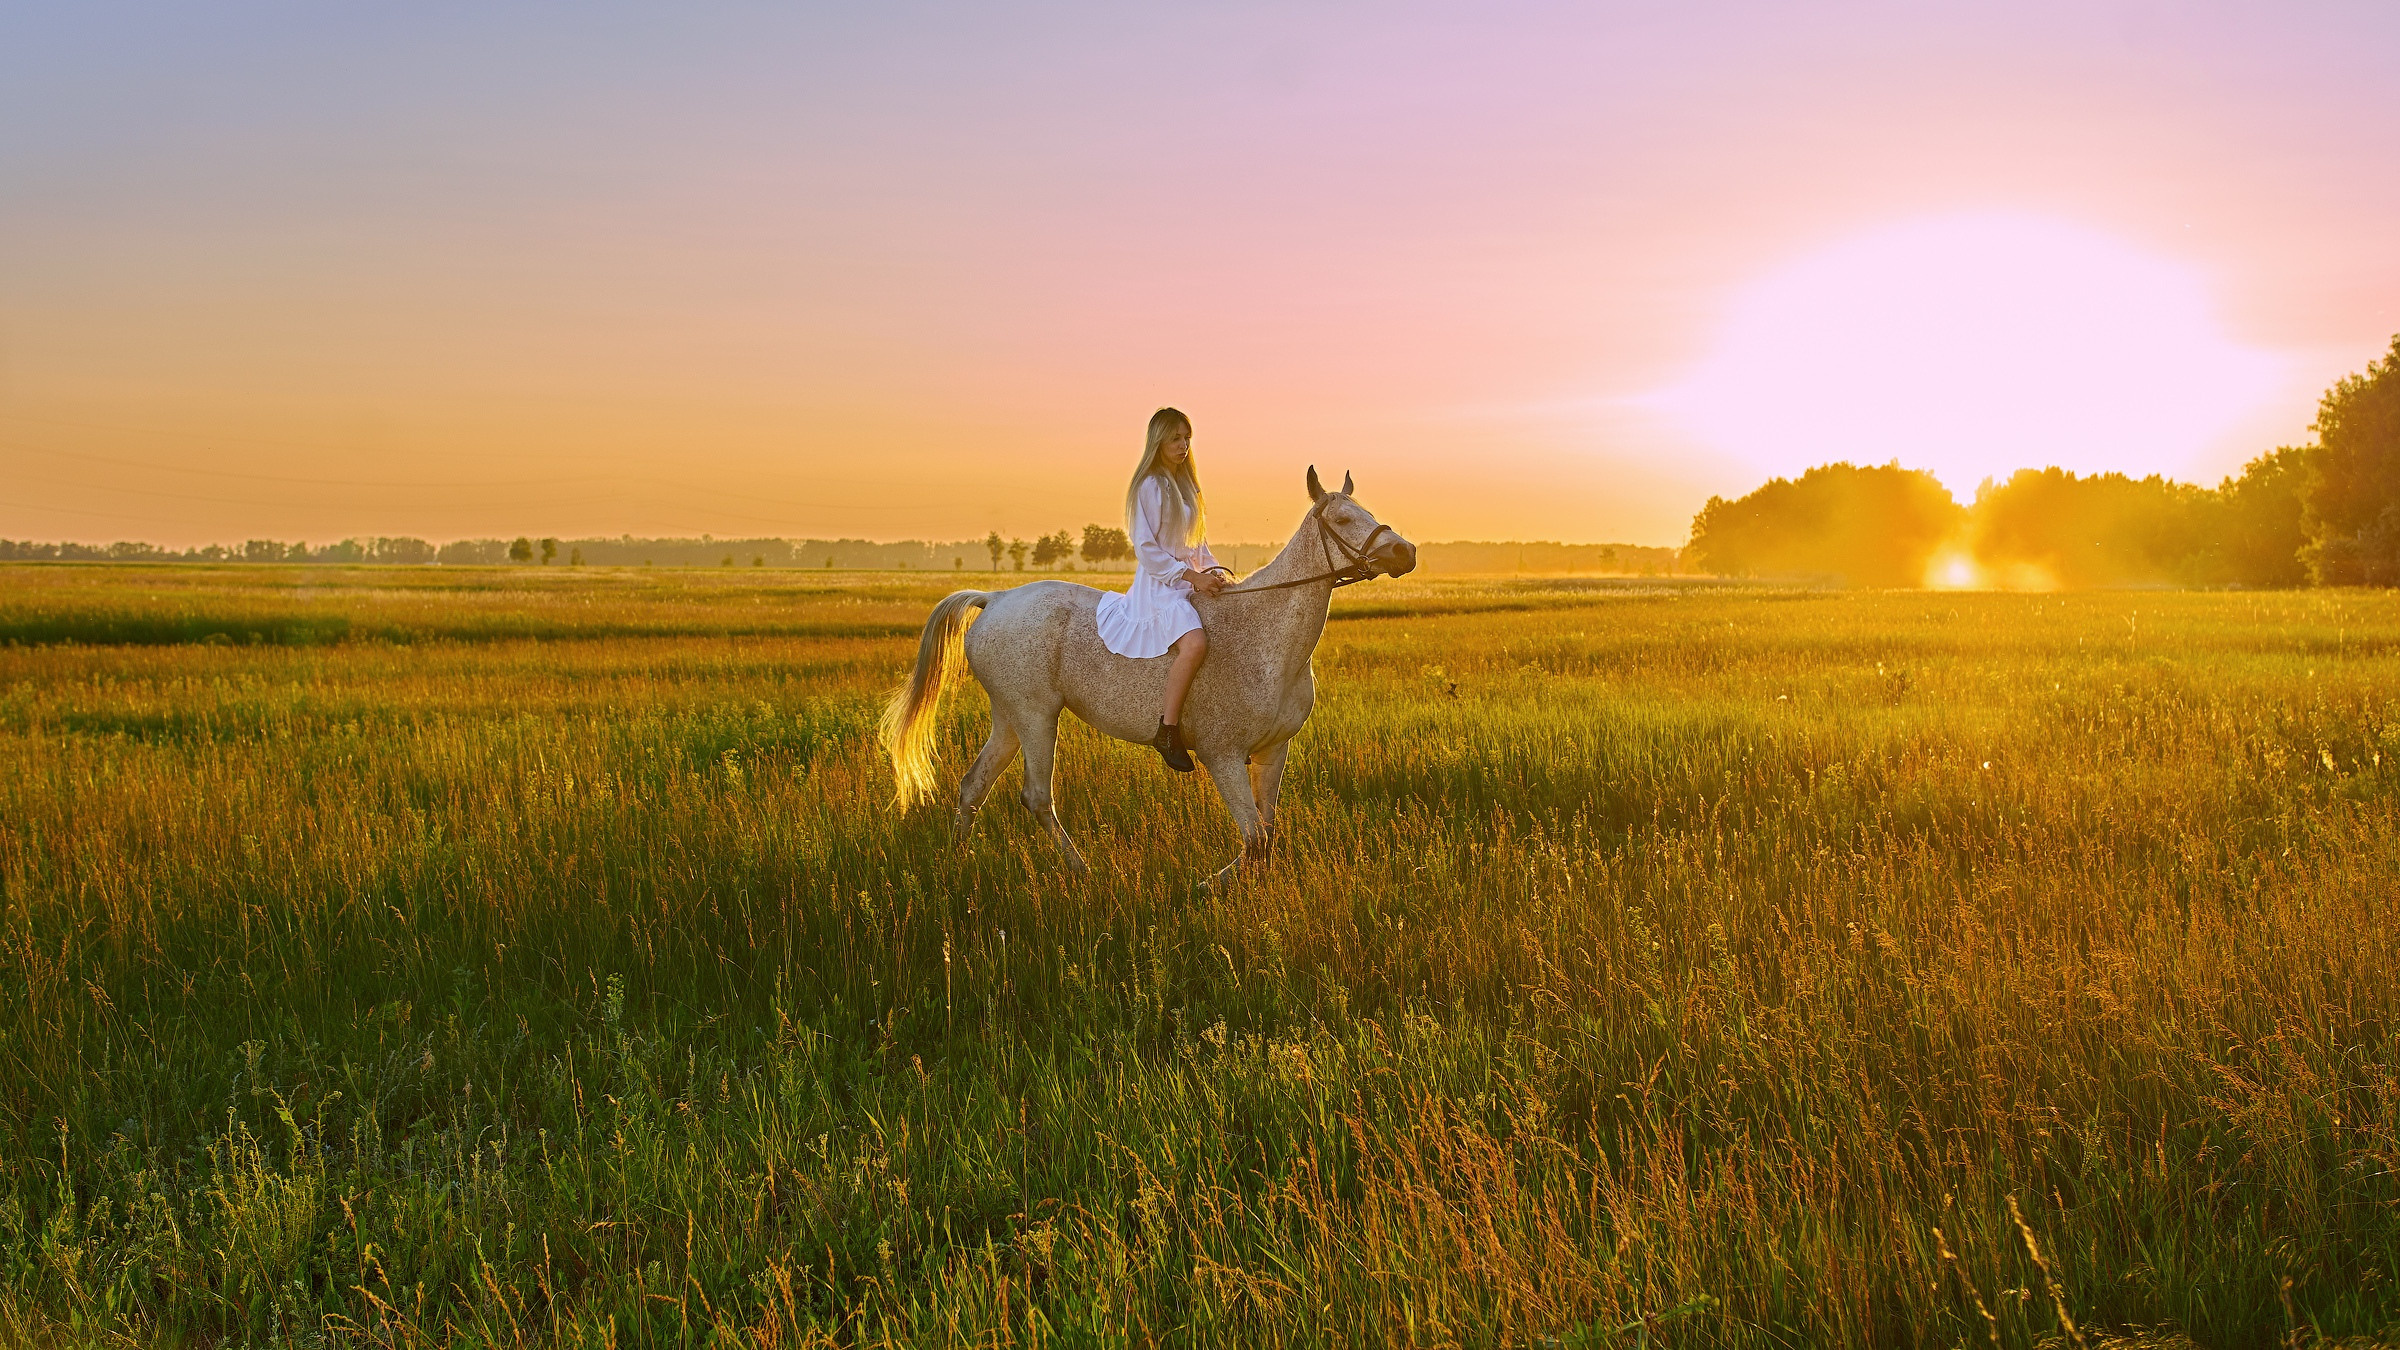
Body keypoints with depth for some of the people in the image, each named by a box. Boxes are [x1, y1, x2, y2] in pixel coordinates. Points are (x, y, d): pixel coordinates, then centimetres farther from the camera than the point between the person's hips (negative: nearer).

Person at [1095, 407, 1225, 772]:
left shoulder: (1184, 485, 16)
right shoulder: (1150, 487, -10)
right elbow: (1146, 549, -15)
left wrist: (1213, 571, 5)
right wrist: (1192, 576, -20)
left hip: (1189, 582, 9)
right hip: (1158, 584, -9)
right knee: (1194, 644, -34)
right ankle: (1168, 730, -28)